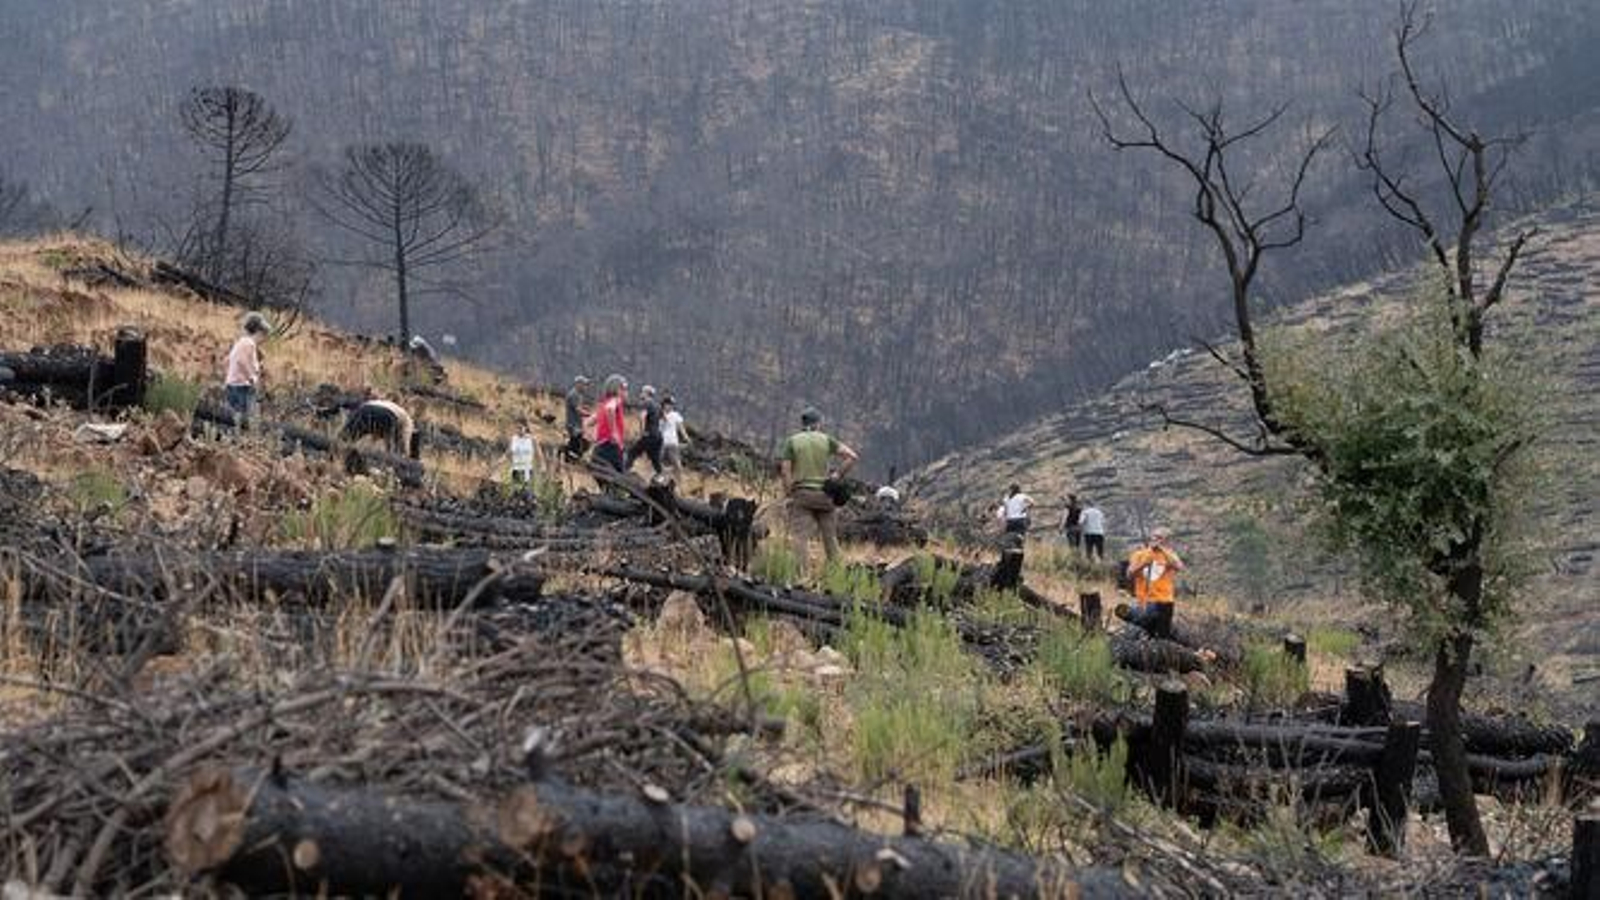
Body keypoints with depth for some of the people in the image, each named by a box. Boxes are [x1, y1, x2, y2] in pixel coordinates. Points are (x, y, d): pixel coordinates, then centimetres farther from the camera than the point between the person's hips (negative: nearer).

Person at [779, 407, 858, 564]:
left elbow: (785, 470, -5)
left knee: (798, 536, -8)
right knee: (830, 536, 11)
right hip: (824, 494, 2)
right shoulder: (826, 440, 5)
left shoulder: (791, 441, 3)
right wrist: (838, 475, 5)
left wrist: (790, 492, 0)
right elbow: (852, 456, -2)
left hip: (801, 493, -2)